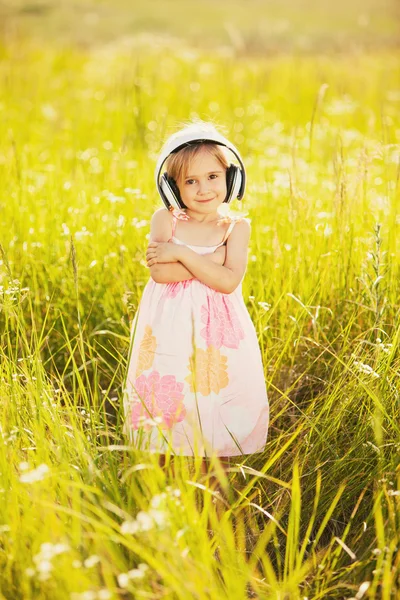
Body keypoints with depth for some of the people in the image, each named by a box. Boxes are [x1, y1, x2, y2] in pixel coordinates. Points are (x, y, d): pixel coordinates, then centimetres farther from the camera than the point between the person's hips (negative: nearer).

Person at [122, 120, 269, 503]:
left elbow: (229, 281, -13)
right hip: (170, 332, 0)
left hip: (217, 336, 0)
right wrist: (211, 259, -16)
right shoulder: (166, 219, 1)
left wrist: (182, 253, -15)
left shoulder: (237, 227, 2)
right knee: (168, 414, 4)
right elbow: (160, 272, -14)